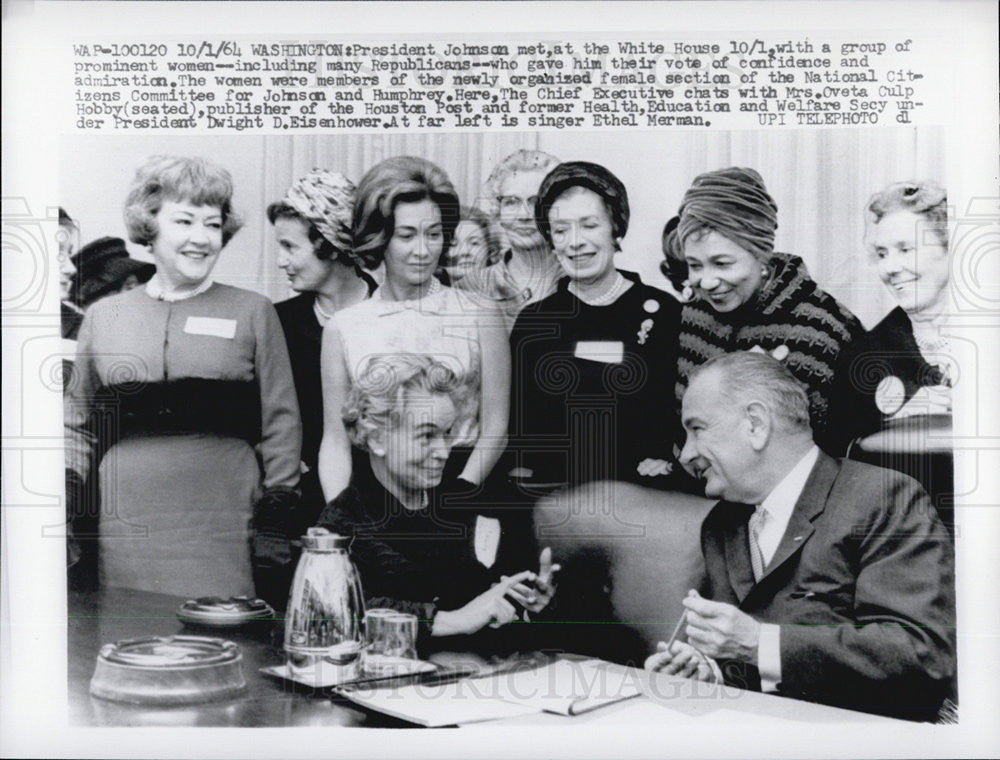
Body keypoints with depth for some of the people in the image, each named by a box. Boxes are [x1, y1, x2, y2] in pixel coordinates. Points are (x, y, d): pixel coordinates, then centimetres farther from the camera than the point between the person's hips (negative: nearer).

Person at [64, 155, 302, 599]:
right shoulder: (102, 317, 13)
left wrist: (276, 510, 1)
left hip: (222, 530, -2)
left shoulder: (253, 313, 8)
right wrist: (61, 494, 10)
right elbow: (78, 425, 21)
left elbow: (280, 421, 7)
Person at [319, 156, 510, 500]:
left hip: (457, 476, -1)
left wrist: (461, 490, -11)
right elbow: (335, 440, 9)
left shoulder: (481, 321, 5)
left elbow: (494, 430, 3)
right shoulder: (342, 328, 9)